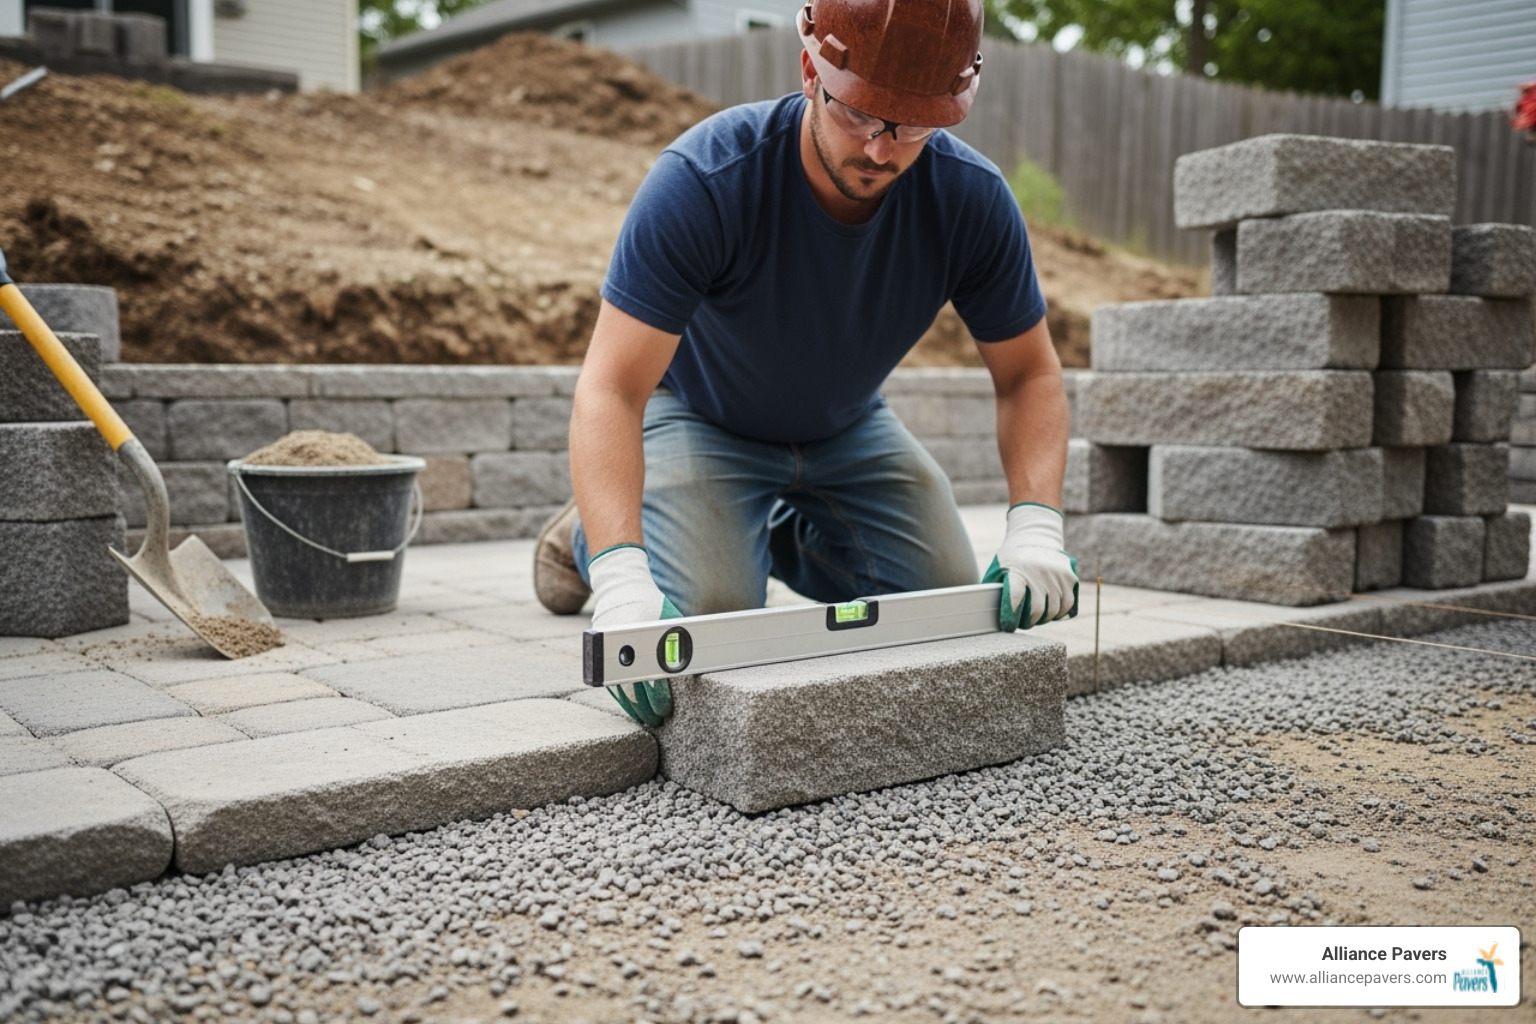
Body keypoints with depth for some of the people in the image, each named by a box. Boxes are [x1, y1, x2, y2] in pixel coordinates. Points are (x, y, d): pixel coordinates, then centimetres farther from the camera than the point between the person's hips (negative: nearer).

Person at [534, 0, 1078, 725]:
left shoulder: (972, 198, -23)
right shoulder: (702, 181, -34)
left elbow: (1028, 375, -14)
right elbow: (611, 390, -39)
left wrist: (1035, 530, -31)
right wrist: (621, 580, -52)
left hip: (848, 429, 4)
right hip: (702, 420, -4)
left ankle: (785, 538, 21)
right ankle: (589, 535, 12)